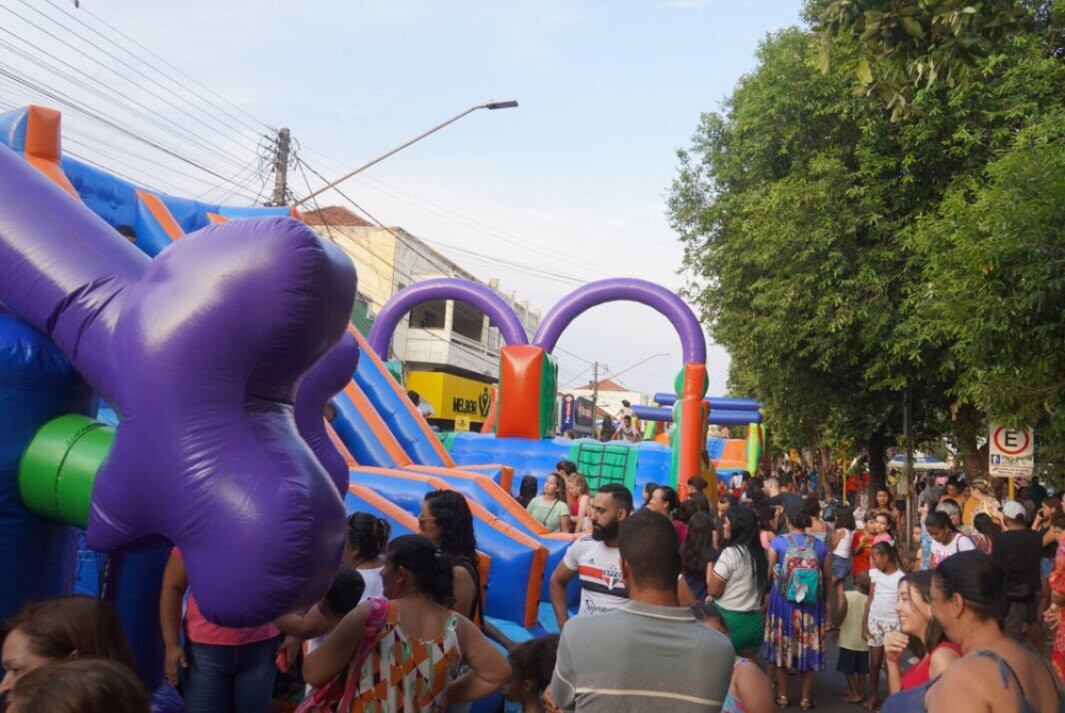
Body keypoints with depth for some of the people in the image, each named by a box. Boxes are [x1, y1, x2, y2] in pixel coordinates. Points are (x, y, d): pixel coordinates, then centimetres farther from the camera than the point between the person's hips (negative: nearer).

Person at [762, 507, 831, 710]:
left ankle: (782, 695, 19)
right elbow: (828, 578, 5)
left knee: (782, 645, 12)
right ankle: (806, 697, 21)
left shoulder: (779, 541, -8)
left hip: (783, 601, -1)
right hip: (811, 605, 2)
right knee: (809, 647, 13)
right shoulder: (819, 544, -1)